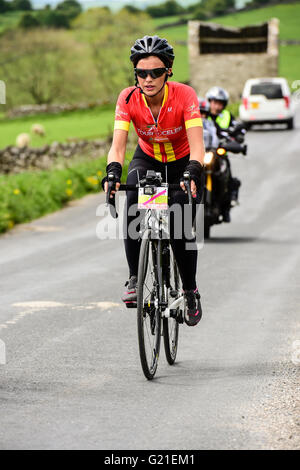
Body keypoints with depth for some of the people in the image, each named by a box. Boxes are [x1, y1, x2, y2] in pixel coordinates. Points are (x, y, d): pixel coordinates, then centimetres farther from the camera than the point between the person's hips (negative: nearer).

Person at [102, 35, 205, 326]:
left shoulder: (184, 95, -28)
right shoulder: (128, 98, -23)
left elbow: (197, 146, -35)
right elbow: (118, 144, -30)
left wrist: (192, 174, -53)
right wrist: (113, 172, -50)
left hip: (183, 163, -1)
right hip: (147, 160, 1)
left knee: (183, 227, -15)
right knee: (133, 207, -29)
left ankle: (190, 290, 8)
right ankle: (135, 278, -20)